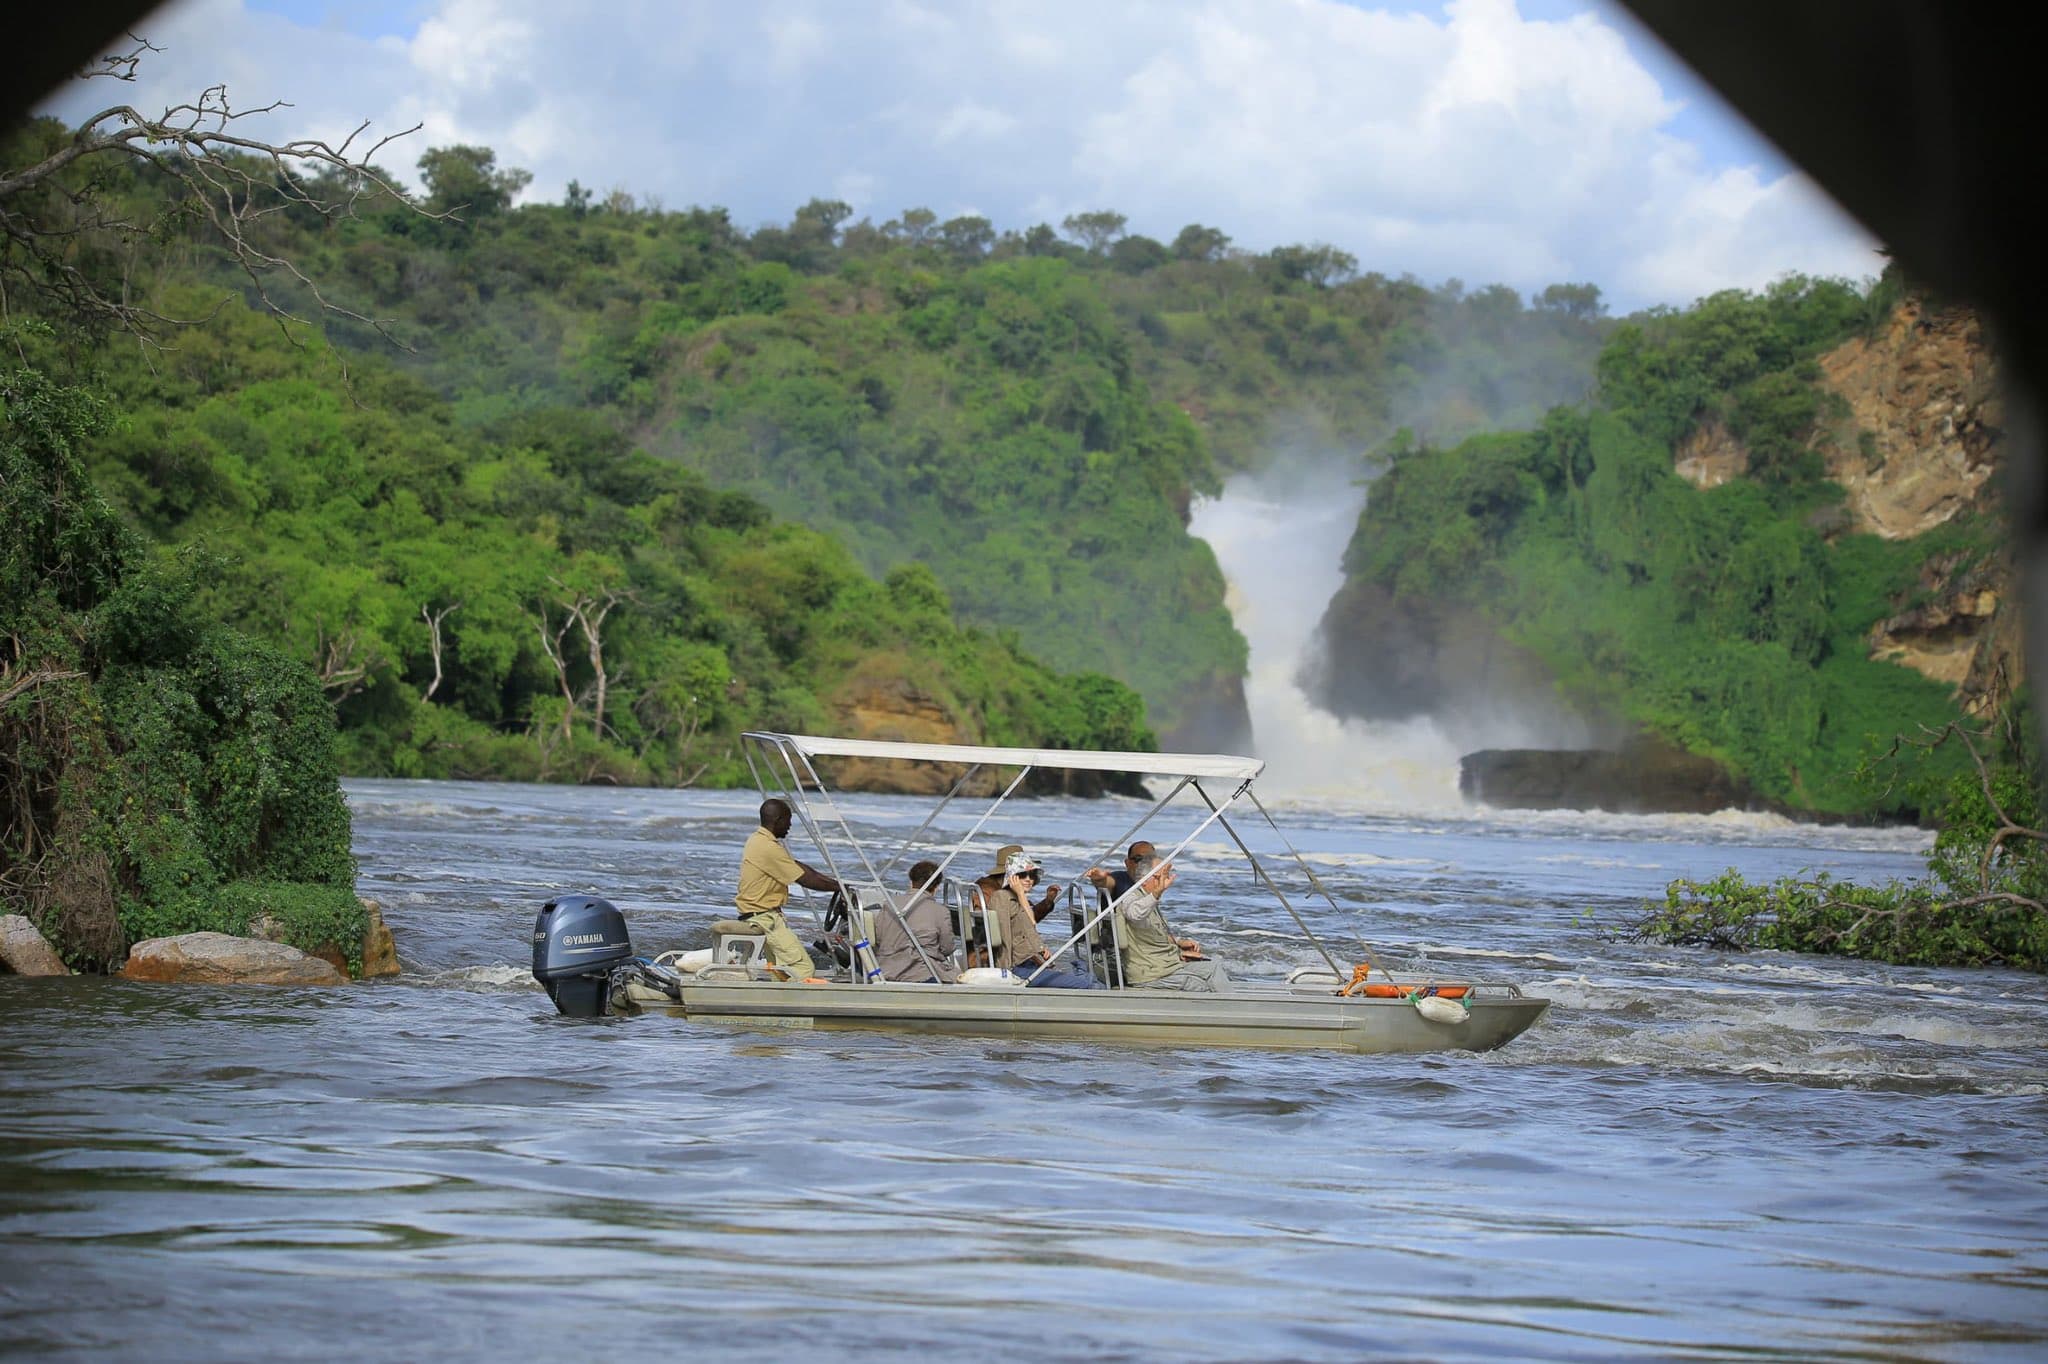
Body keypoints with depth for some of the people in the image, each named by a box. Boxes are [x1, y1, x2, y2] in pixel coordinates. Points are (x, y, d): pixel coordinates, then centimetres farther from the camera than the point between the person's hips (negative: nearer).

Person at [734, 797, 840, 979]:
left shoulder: (757, 839, 12)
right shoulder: (769, 848, -19)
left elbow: (798, 866, 15)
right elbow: (806, 881, -15)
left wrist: (834, 882, 10)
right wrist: (839, 887, -4)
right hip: (764, 918, -10)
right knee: (804, 969, -15)